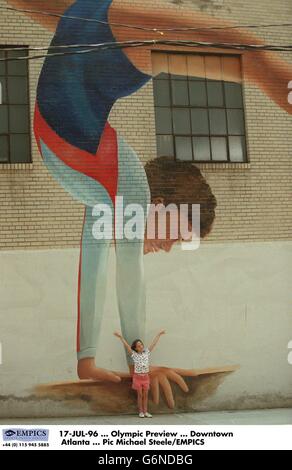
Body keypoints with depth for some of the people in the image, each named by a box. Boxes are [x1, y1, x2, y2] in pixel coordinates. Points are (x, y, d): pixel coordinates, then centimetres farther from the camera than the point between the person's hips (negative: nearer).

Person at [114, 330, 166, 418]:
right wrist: (120, 337, -20)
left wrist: (159, 334, 8)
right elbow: (126, 345, -13)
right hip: (137, 377, -3)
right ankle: (141, 412, 11)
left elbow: (154, 343, 6)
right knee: (140, 395, 3)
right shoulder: (134, 354, -5)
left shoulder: (146, 353, 3)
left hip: (146, 377, 3)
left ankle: (145, 412, 11)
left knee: (145, 395, 6)